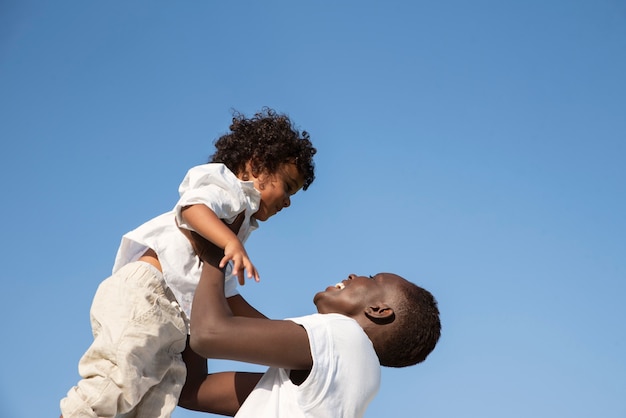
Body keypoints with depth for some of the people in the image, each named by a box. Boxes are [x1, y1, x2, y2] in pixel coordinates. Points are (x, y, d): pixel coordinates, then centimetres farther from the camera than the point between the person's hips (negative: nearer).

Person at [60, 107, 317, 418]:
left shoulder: (236, 227, 31)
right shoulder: (230, 189, 6)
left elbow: (228, 298, 33)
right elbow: (192, 207, -18)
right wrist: (233, 244, -33)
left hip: (170, 324, 9)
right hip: (141, 291, -9)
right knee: (114, 386, -22)